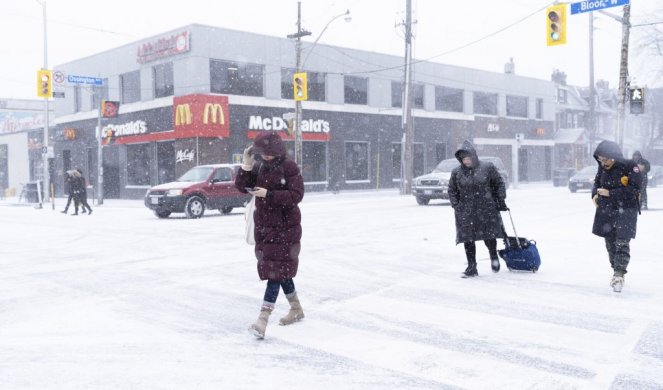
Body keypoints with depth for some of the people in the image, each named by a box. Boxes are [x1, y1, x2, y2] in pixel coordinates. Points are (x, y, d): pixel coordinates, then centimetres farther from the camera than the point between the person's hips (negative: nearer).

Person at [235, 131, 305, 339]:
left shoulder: (289, 168, -12)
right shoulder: (259, 167, 5)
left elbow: (296, 195, -18)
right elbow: (242, 186, 3)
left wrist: (268, 194, -24)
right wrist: (246, 167, -12)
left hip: (285, 227, -7)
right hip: (263, 226, 7)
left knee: (277, 271, -9)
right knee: (282, 271, 16)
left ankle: (263, 319, -13)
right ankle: (296, 309, 33)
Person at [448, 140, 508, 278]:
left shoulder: (487, 167, -1)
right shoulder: (456, 172, 3)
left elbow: (499, 184, 7)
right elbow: (452, 191, 11)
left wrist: (500, 200, 1)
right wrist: (456, 206, 0)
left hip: (487, 210, -2)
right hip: (466, 213, 2)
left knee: (489, 237, 0)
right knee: (468, 240, 1)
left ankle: (494, 256, 32)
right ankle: (471, 268, 12)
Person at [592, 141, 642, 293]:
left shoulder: (630, 166, -15)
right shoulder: (603, 167, 1)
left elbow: (634, 190, -18)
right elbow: (597, 182, 18)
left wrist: (610, 193, -19)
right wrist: (595, 194, -2)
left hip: (625, 211, -5)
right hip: (606, 210, 6)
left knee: (622, 243, -12)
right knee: (610, 243, 12)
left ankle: (619, 275, -10)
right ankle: (616, 272, 25)